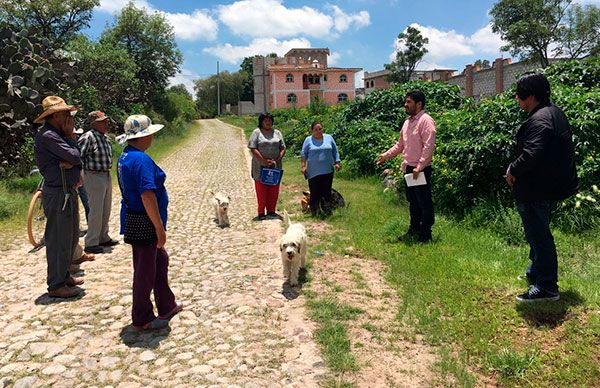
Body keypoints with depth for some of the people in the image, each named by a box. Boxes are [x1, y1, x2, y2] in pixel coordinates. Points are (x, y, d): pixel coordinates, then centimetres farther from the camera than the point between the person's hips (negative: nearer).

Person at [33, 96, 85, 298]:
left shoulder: (58, 134, 15)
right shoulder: (47, 136, -16)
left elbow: (77, 158, 11)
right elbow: (74, 156, -20)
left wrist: (73, 163, -13)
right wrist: (70, 136, -4)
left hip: (69, 191, 10)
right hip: (57, 194, -10)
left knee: (72, 237, 19)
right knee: (59, 240, -1)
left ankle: (64, 275, 33)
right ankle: (56, 285, 10)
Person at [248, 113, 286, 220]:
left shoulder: (277, 133, 13)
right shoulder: (257, 133, 0)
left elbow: (283, 148, 11)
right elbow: (253, 149, -8)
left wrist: (277, 160, -6)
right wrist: (264, 160, -15)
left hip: (275, 167, 4)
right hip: (260, 167, -4)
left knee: (274, 190, 6)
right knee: (261, 190, -2)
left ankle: (271, 211, 17)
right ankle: (261, 213, 6)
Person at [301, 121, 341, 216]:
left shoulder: (329, 138, 10)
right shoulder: (308, 140, 4)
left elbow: (335, 152, 14)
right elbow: (303, 154, 5)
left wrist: (337, 163, 6)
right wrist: (303, 166, -3)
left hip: (328, 171, 2)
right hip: (313, 172, -2)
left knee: (327, 191, 4)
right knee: (315, 192, -1)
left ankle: (327, 210, 12)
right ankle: (314, 211, 7)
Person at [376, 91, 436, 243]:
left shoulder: (426, 120, -13)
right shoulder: (407, 122, 15)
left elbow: (428, 146, -20)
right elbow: (400, 144, 23)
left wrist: (419, 167, -25)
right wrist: (386, 155, 12)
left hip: (421, 170, -9)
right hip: (408, 169, 9)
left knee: (424, 203, 0)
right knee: (413, 202, 18)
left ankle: (425, 235, 9)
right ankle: (414, 230, 31)